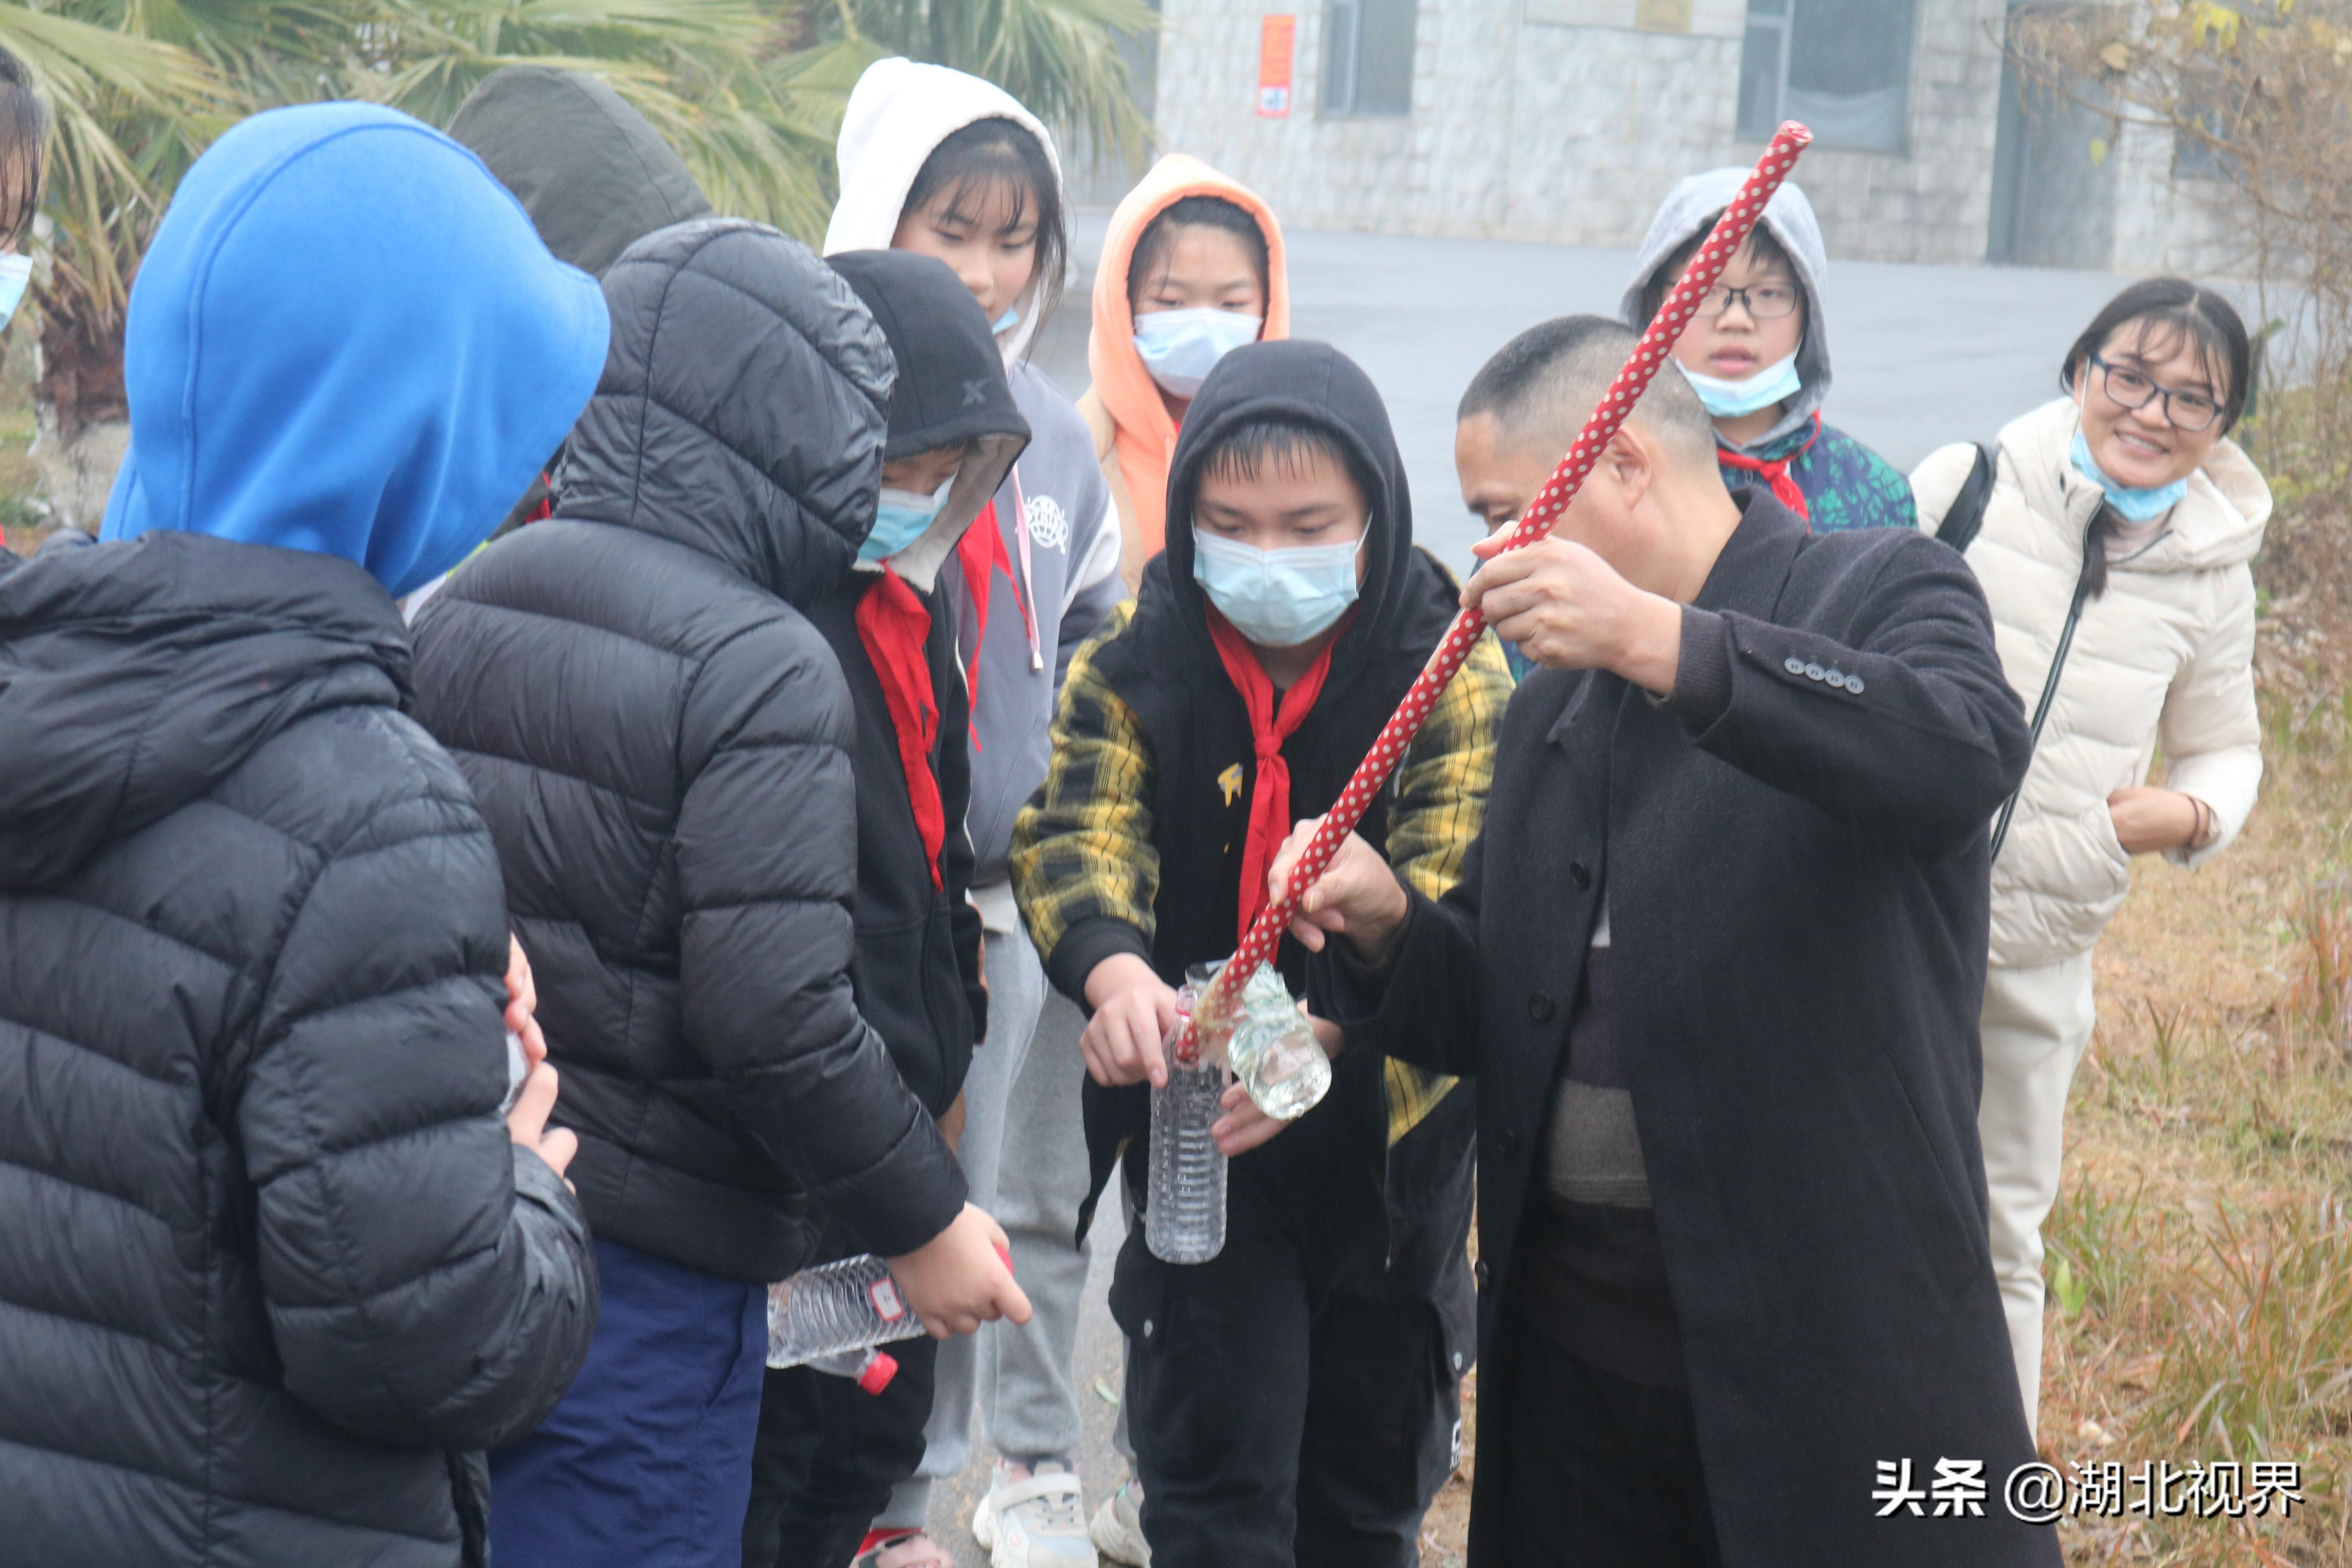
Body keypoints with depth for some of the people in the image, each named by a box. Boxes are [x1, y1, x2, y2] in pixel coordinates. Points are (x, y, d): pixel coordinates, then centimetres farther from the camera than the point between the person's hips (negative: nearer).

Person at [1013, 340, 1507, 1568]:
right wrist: (1111, 966, -41)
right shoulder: (1135, 662, -6)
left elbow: (1456, 894, -24)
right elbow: (1077, 832, -18)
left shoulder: (1450, 664, -12)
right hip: (1195, 1122, 0)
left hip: (1390, 1129, 0)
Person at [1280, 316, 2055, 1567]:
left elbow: (1966, 755, -25)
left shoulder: (1885, 591, -2)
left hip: (1831, 1333, -6)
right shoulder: (1550, 712, 17)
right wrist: (1386, 923, -2)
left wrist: (1658, 639, -31)